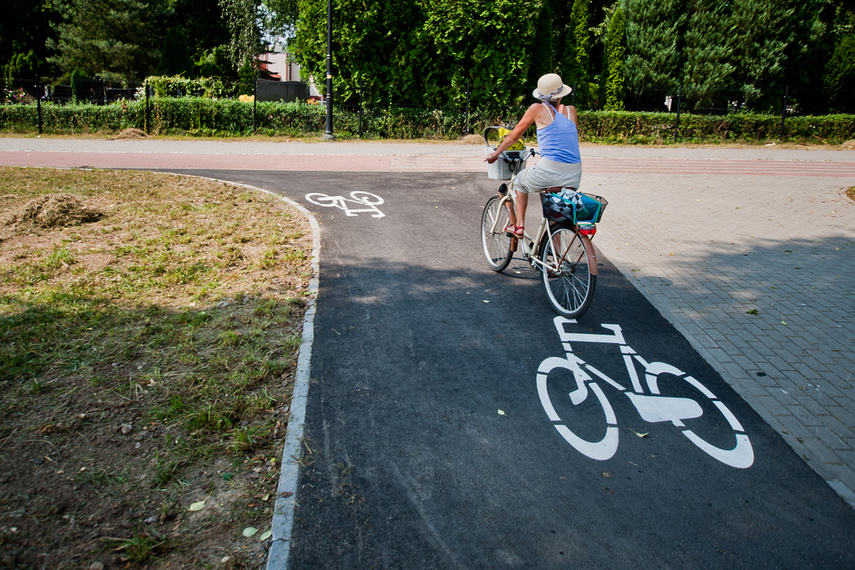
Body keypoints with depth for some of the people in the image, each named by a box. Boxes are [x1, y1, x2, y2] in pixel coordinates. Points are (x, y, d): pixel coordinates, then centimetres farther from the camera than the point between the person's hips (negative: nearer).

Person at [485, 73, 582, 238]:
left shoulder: (538, 108, 4)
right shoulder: (571, 110, 14)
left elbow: (514, 136, 11)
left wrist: (496, 153, 26)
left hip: (549, 171, -4)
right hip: (575, 176, 4)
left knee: (520, 180, 27)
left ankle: (519, 225, 23)